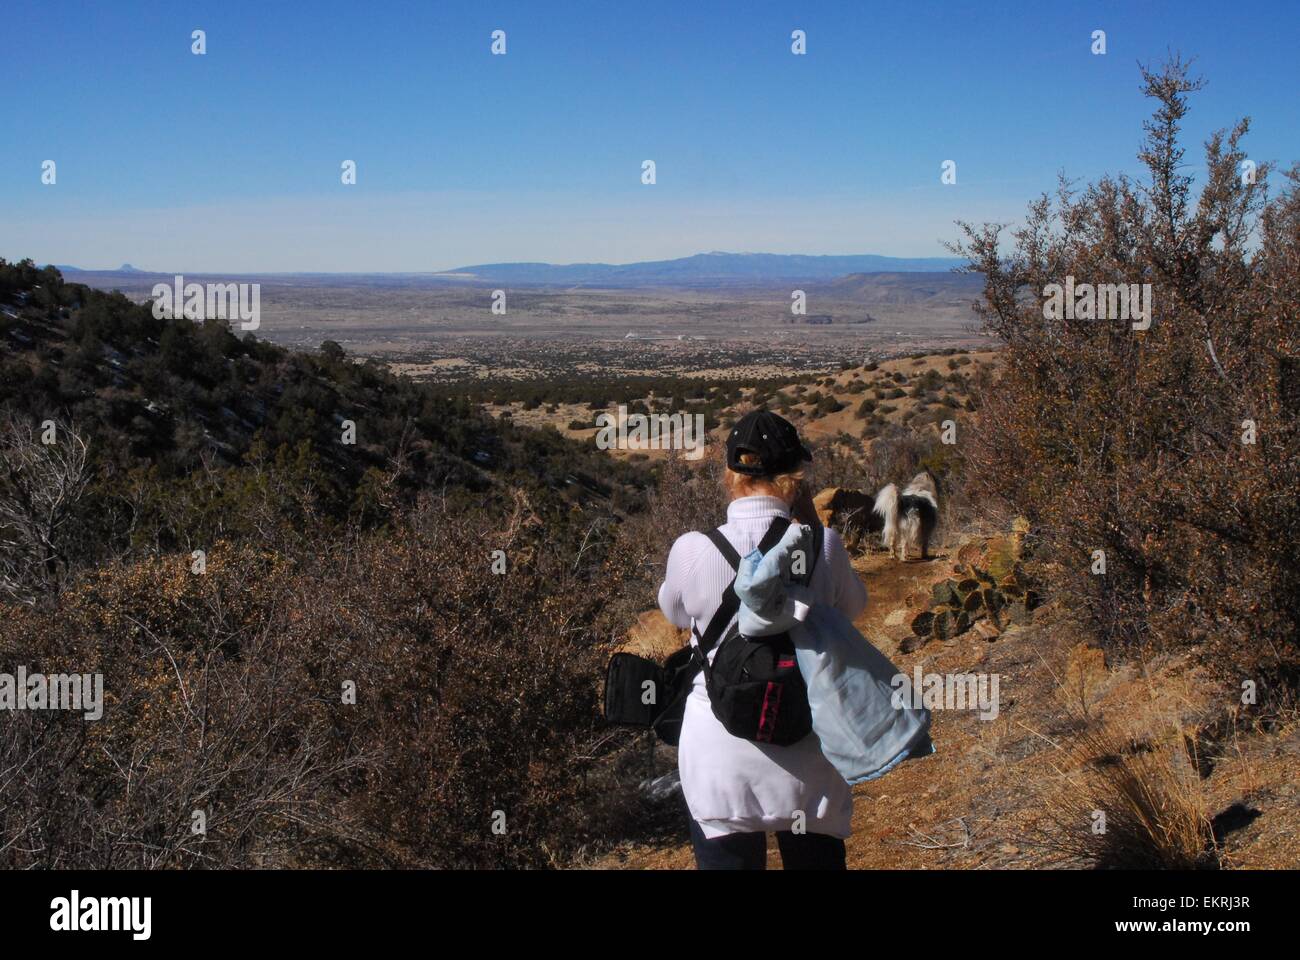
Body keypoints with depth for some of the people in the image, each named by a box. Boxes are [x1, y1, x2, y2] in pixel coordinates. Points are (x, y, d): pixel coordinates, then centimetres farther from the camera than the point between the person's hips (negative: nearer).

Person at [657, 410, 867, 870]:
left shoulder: (692, 551, -13)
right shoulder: (824, 548, -12)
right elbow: (853, 605, 10)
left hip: (720, 764, -1)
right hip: (807, 758, 1)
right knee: (816, 858, 16)